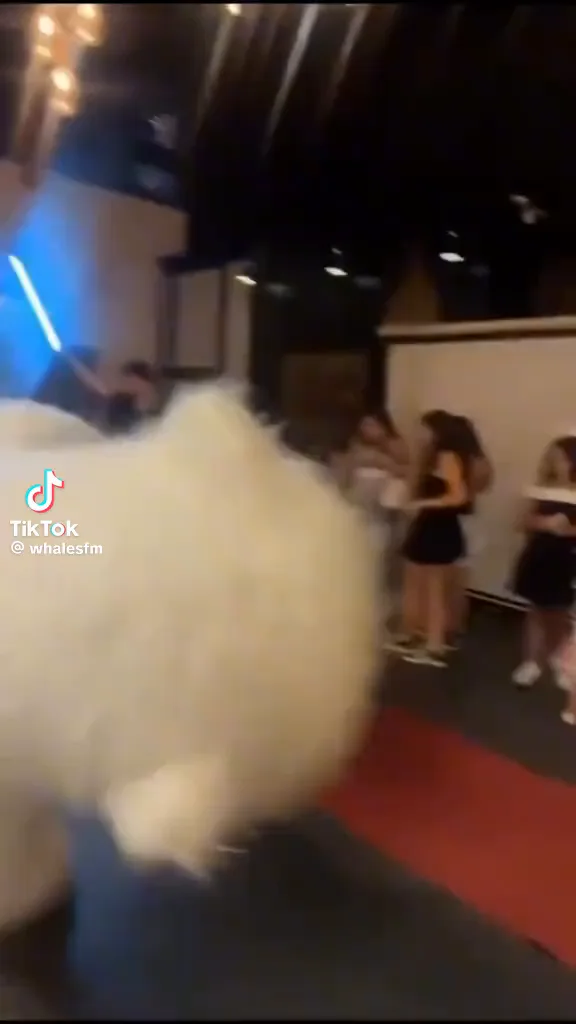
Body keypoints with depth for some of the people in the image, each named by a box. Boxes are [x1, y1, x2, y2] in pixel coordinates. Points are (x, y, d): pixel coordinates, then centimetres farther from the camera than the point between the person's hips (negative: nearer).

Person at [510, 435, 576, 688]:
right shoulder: (541, 489, 2)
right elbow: (524, 521, -2)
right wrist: (545, 523, -20)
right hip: (538, 556, 3)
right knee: (536, 610, 11)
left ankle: (556, 658, 33)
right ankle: (532, 661, 20)